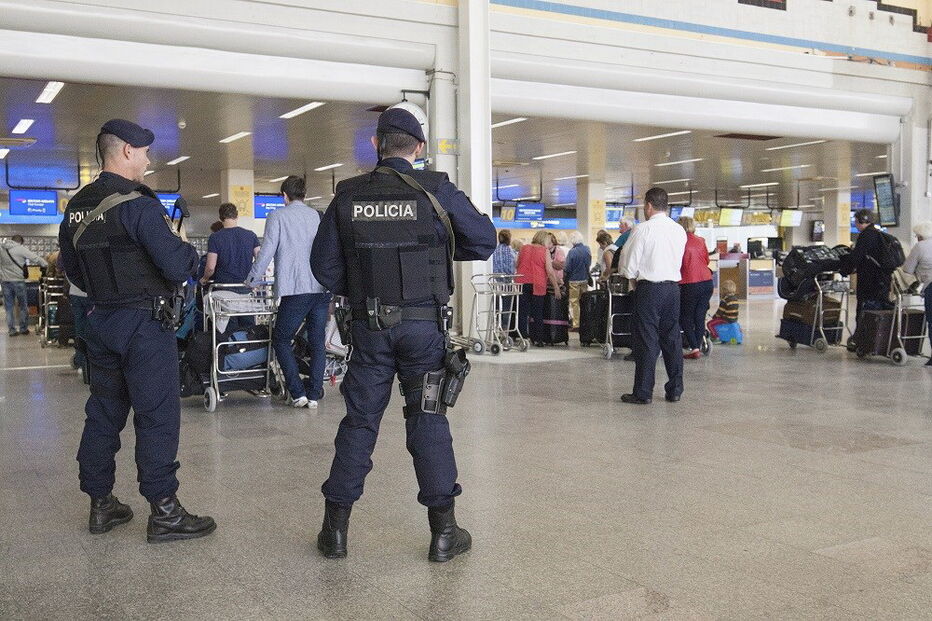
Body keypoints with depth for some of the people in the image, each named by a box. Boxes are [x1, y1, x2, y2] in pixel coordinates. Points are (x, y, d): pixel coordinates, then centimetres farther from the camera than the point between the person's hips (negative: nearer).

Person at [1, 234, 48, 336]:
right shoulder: (20, 249, -8)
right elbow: (35, 258, -10)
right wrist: (47, 265, -3)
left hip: (5, 281, 3)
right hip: (18, 281, -3)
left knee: (9, 307, 10)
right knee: (23, 305, 11)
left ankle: (12, 330, 10)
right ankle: (23, 328, 16)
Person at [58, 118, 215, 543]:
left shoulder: (76, 207, 8)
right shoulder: (137, 205, -16)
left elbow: (72, 269, 17)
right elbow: (178, 266, -20)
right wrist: (190, 251, 0)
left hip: (100, 321, 8)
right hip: (143, 323, -8)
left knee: (103, 412, 14)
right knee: (158, 415, -2)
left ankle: (101, 505, 23)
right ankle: (163, 512, 2)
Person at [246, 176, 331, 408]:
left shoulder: (278, 216, 1)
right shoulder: (317, 215, 14)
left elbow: (267, 251, -3)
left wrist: (252, 281, 9)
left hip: (296, 290, -4)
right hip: (322, 289, 5)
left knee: (281, 339, 9)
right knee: (317, 342, 11)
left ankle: (298, 393, 2)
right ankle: (314, 395, 10)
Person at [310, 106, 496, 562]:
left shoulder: (348, 196, 1)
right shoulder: (436, 191, -5)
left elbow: (324, 265, 5)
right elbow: (485, 240, 0)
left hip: (369, 326, 2)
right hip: (424, 323, -2)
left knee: (359, 421, 10)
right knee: (428, 421, 5)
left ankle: (335, 528, 17)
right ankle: (443, 531, 9)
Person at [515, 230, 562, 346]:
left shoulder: (524, 248, 12)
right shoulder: (545, 251, -1)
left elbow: (517, 265, 19)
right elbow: (550, 271, -5)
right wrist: (556, 287, -1)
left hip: (522, 283, 3)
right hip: (537, 284, -3)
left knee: (522, 312, 3)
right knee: (537, 313, 6)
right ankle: (537, 339, 8)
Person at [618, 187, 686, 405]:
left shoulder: (643, 229, -10)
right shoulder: (679, 230, 8)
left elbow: (628, 266, -9)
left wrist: (634, 281, 11)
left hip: (649, 288, -6)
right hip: (673, 287, 6)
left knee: (647, 340, -2)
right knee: (672, 338, 10)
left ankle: (643, 392, 1)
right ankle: (675, 390, 15)